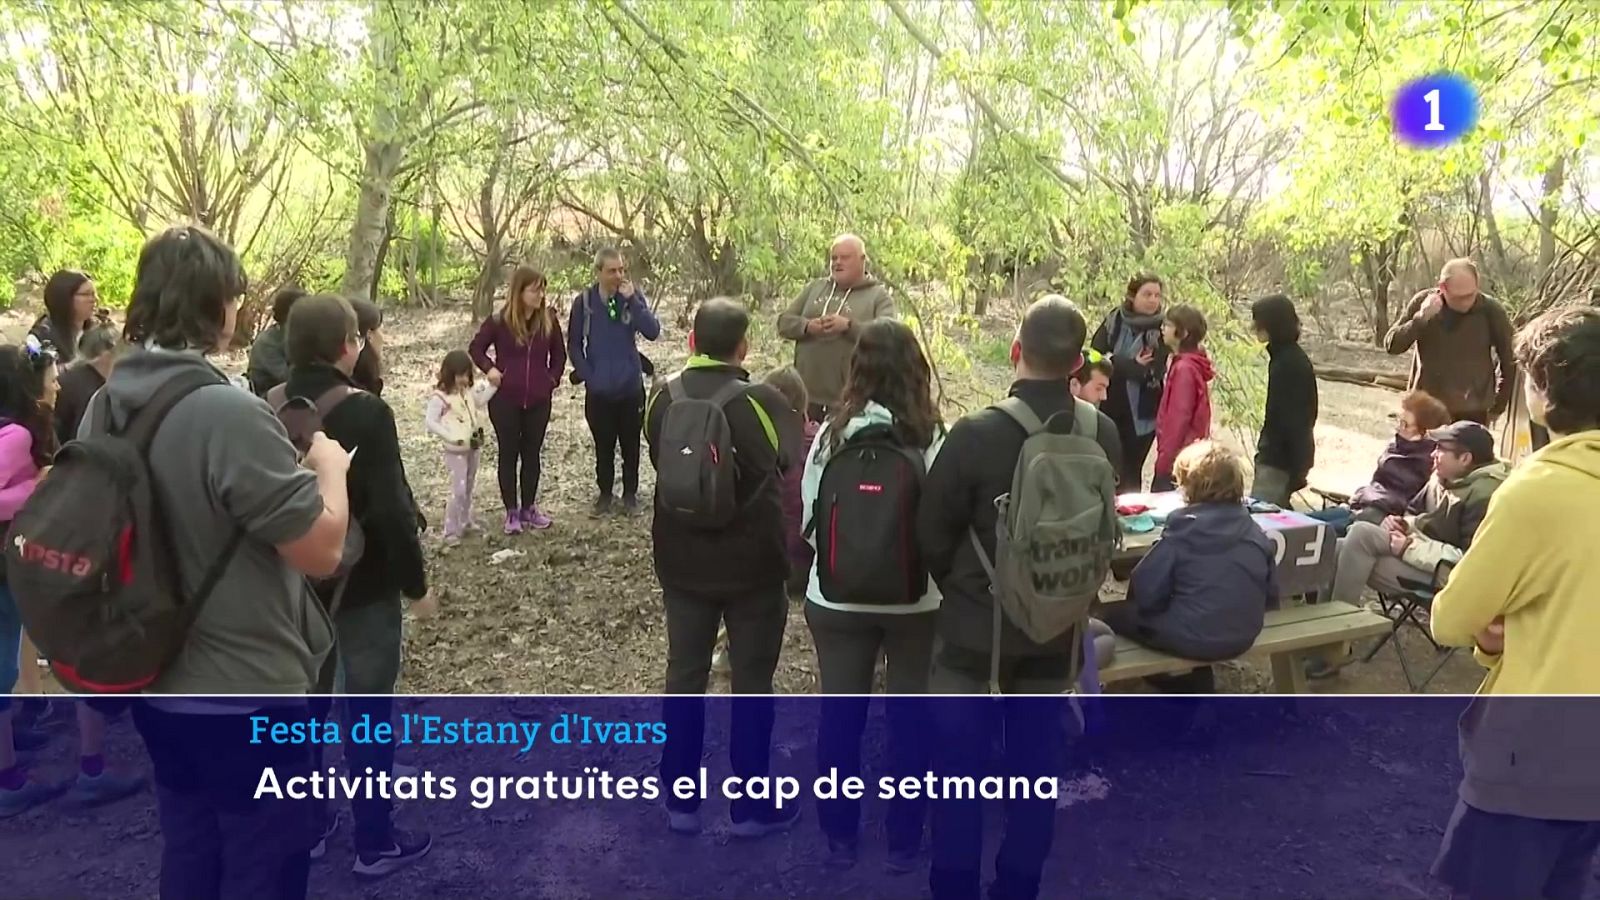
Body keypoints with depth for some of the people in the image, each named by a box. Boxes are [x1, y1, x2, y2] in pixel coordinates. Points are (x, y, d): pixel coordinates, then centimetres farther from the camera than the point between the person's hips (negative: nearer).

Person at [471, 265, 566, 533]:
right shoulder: (499, 321, -9)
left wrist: (553, 379, 2)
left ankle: (529, 507, 24)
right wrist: (489, 369, -12)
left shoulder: (548, 320, -2)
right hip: (505, 399, -2)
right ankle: (512, 511, 15)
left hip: (538, 400, 3)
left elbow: (559, 353, 12)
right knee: (508, 454, 6)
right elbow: (476, 348, 4)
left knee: (532, 453, 11)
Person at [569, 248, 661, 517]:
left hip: (631, 387, 0)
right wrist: (588, 376, -7)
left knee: (630, 445, 11)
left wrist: (632, 300, -23)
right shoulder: (584, 302, -6)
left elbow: (653, 332, -16)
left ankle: (630, 494, 25)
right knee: (603, 446, 12)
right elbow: (574, 345, 1)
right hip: (598, 391, 0)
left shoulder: (634, 296, -5)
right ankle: (605, 495, 26)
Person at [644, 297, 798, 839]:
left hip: (682, 563, 4)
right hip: (754, 565, -3)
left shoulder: (662, 400, -4)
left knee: (684, 677, 14)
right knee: (752, 683, 10)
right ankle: (752, 807, 21)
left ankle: (681, 803, 25)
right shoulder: (765, 402, -16)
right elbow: (793, 470, -3)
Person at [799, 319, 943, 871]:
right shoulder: (931, 439, -15)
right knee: (910, 719, 15)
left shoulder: (831, 435, -10)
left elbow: (809, 520, -4)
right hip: (915, 599, -1)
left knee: (840, 716, 15)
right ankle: (904, 843, 28)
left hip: (837, 598, 1)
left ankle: (840, 839, 30)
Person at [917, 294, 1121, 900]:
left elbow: (933, 534, -10)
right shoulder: (1102, 436, -8)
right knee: (1037, 768, 17)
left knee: (957, 768, 10)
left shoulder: (976, 434, -22)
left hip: (976, 628, -4)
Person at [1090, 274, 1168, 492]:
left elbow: (1152, 371, -16)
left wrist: (1114, 362, -12)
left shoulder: (1161, 330, -5)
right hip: (1109, 409, 2)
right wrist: (1131, 365, -16)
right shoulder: (1114, 321, 2)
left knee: (1131, 472, 7)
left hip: (1142, 413, -2)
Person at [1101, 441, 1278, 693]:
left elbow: (1146, 592, -14)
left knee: (1114, 614, 12)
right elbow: (1270, 597, 7)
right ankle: (1197, 683, 35)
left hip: (1192, 638, -7)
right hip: (1243, 637, 7)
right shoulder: (1255, 532, 1)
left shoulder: (1184, 527, -15)